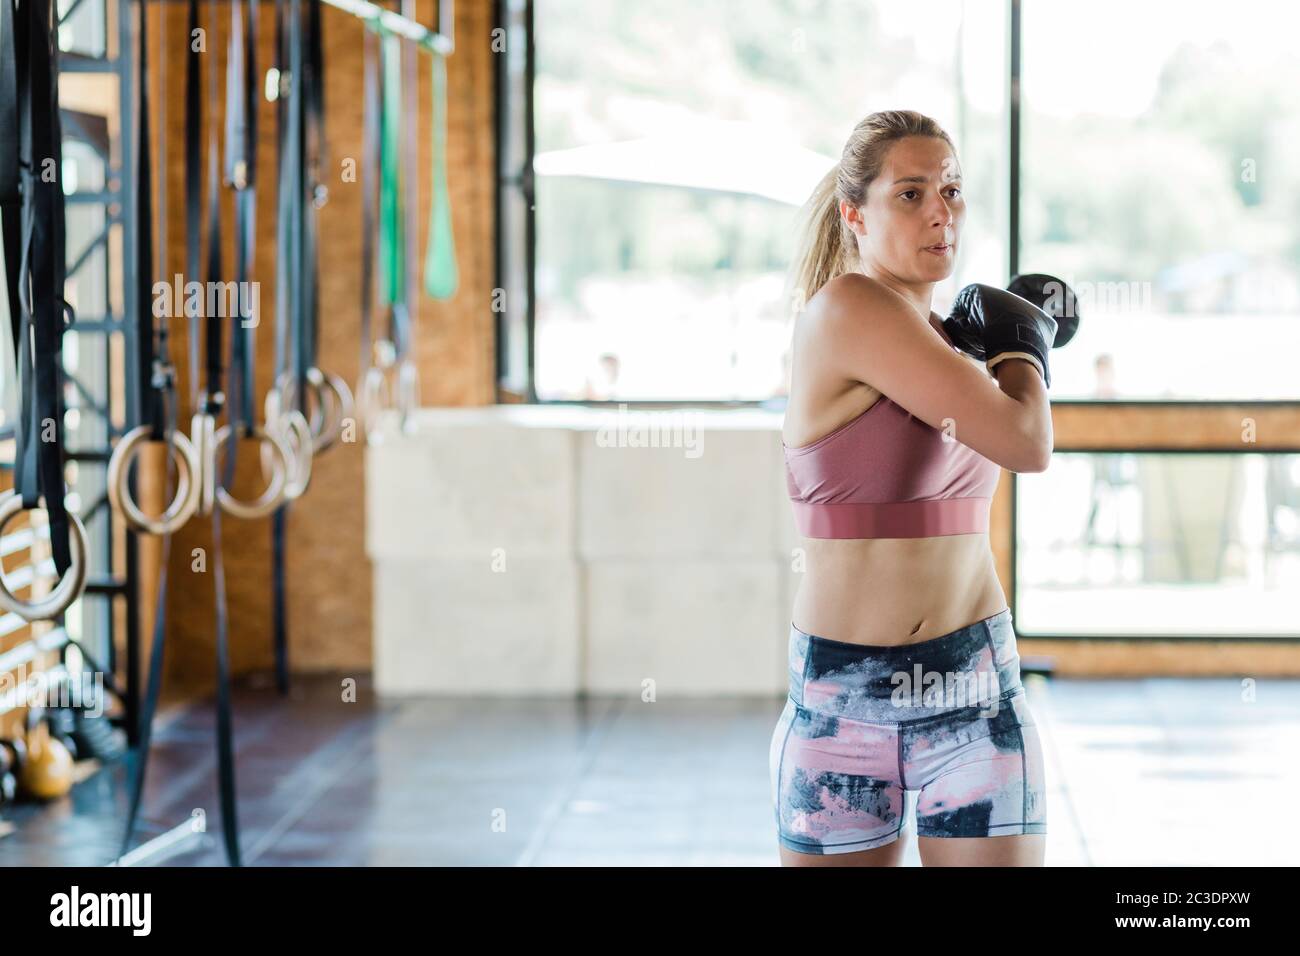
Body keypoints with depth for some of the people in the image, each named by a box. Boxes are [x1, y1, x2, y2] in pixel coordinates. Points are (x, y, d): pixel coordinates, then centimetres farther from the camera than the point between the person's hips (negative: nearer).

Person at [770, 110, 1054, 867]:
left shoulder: (943, 335, 8)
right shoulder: (846, 309, -15)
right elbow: (1028, 444, -16)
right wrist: (1023, 344, 3)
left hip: (979, 691, 5)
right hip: (843, 699, -5)